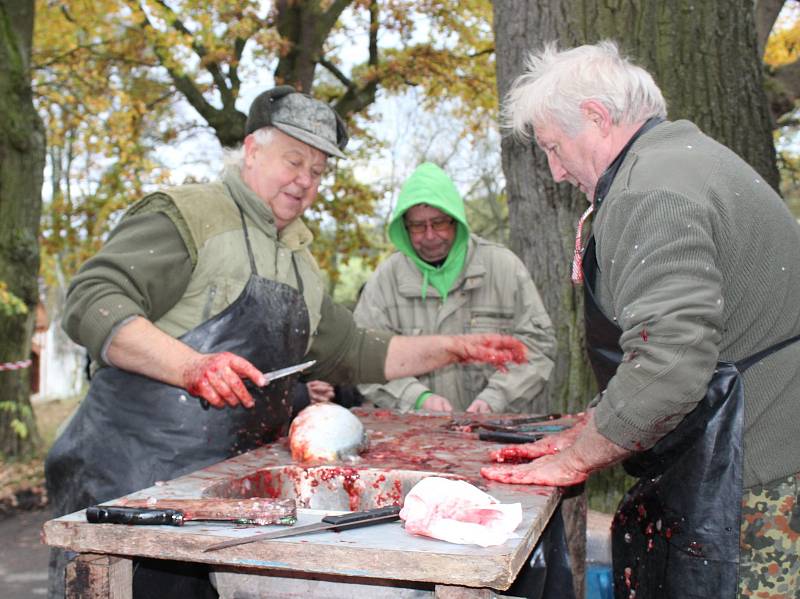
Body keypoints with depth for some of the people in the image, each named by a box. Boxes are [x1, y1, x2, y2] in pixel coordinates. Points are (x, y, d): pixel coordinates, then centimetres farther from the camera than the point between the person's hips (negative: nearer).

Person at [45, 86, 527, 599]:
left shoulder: (298, 262, 20)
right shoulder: (188, 215, -6)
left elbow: (351, 352, 26)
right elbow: (92, 302, -16)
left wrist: (455, 349, 19)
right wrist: (191, 367, -29)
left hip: (224, 489, 7)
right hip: (130, 476, -7)